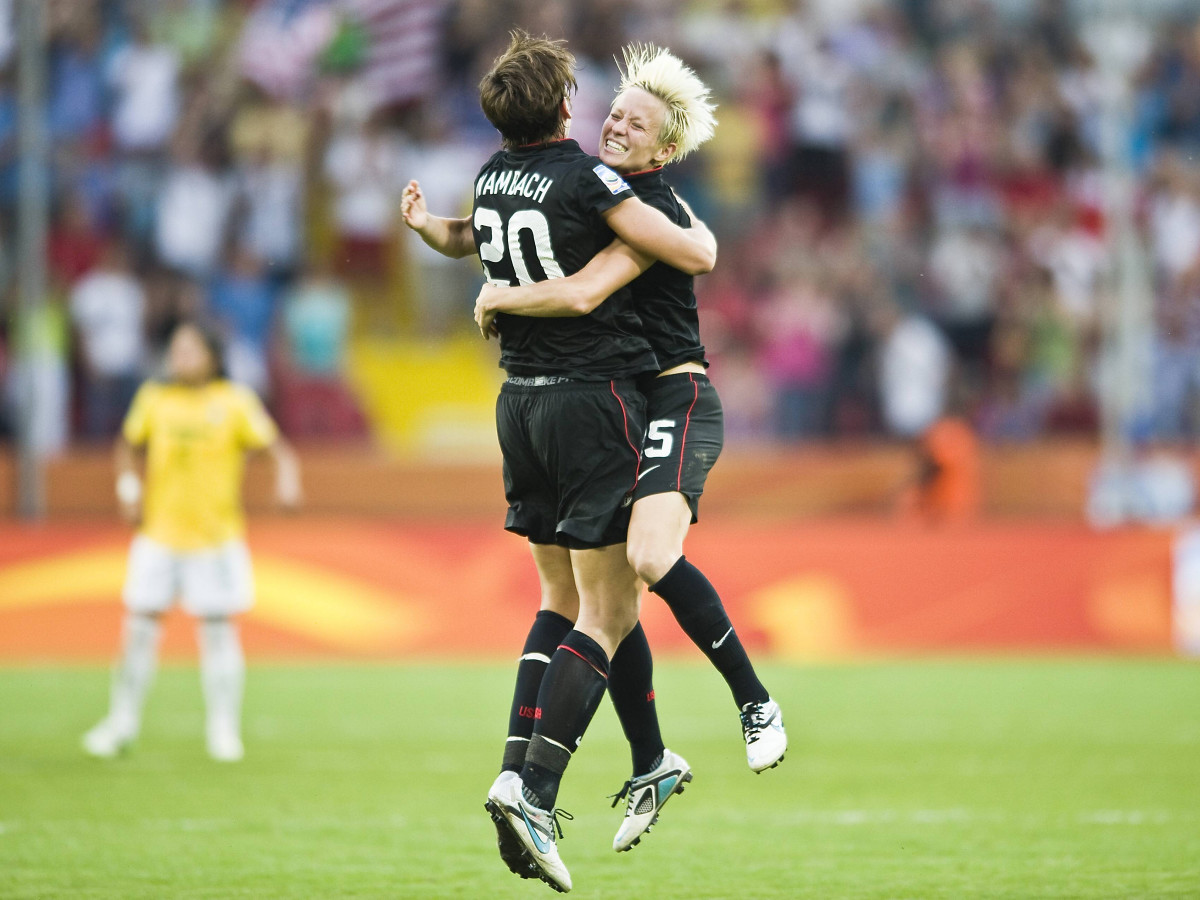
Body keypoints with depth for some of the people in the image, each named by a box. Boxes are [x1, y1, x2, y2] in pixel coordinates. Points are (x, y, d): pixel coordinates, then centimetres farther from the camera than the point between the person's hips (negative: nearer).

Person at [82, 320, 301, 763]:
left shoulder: (234, 402, -4)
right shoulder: (153, 399, 3)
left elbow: (273, 443, -7)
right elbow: (129, 442, 17)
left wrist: (286, 476, -25)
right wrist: (127, 485, 2)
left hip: (217, 535, -2)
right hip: (159, 534, 2)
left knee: (218, 627, 0)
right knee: (141, 623, 1)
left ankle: (224, 728, 10)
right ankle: (123, 720, 13)